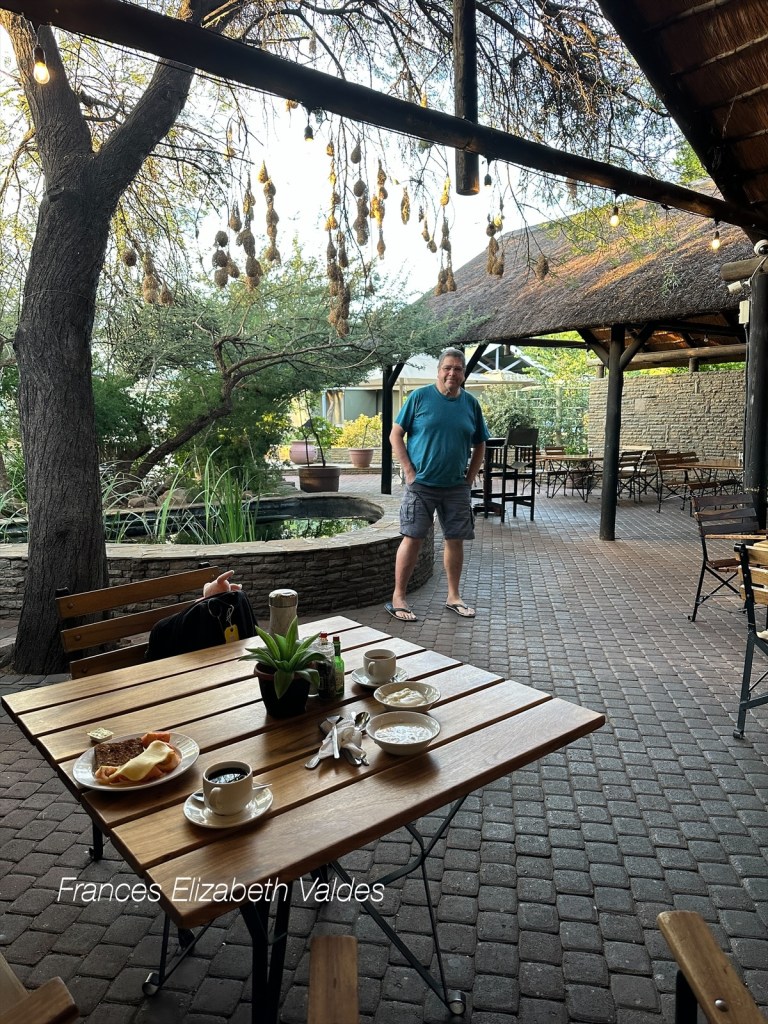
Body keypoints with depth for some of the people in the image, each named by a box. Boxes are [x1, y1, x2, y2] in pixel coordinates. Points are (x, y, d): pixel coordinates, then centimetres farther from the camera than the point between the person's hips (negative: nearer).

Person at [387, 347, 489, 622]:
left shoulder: (471, 404, 6)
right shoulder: (420, 397, -4)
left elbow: (479, 445, 15)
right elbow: (396, 435, -3)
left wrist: (470, 477, 6)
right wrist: (409, 471, -9)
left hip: (457, 487, 4)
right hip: (421, 484, -4)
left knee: (455, 540, 9)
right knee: (412, 539, -2)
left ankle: (453, 596, 24)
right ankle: (398, 598, 8)